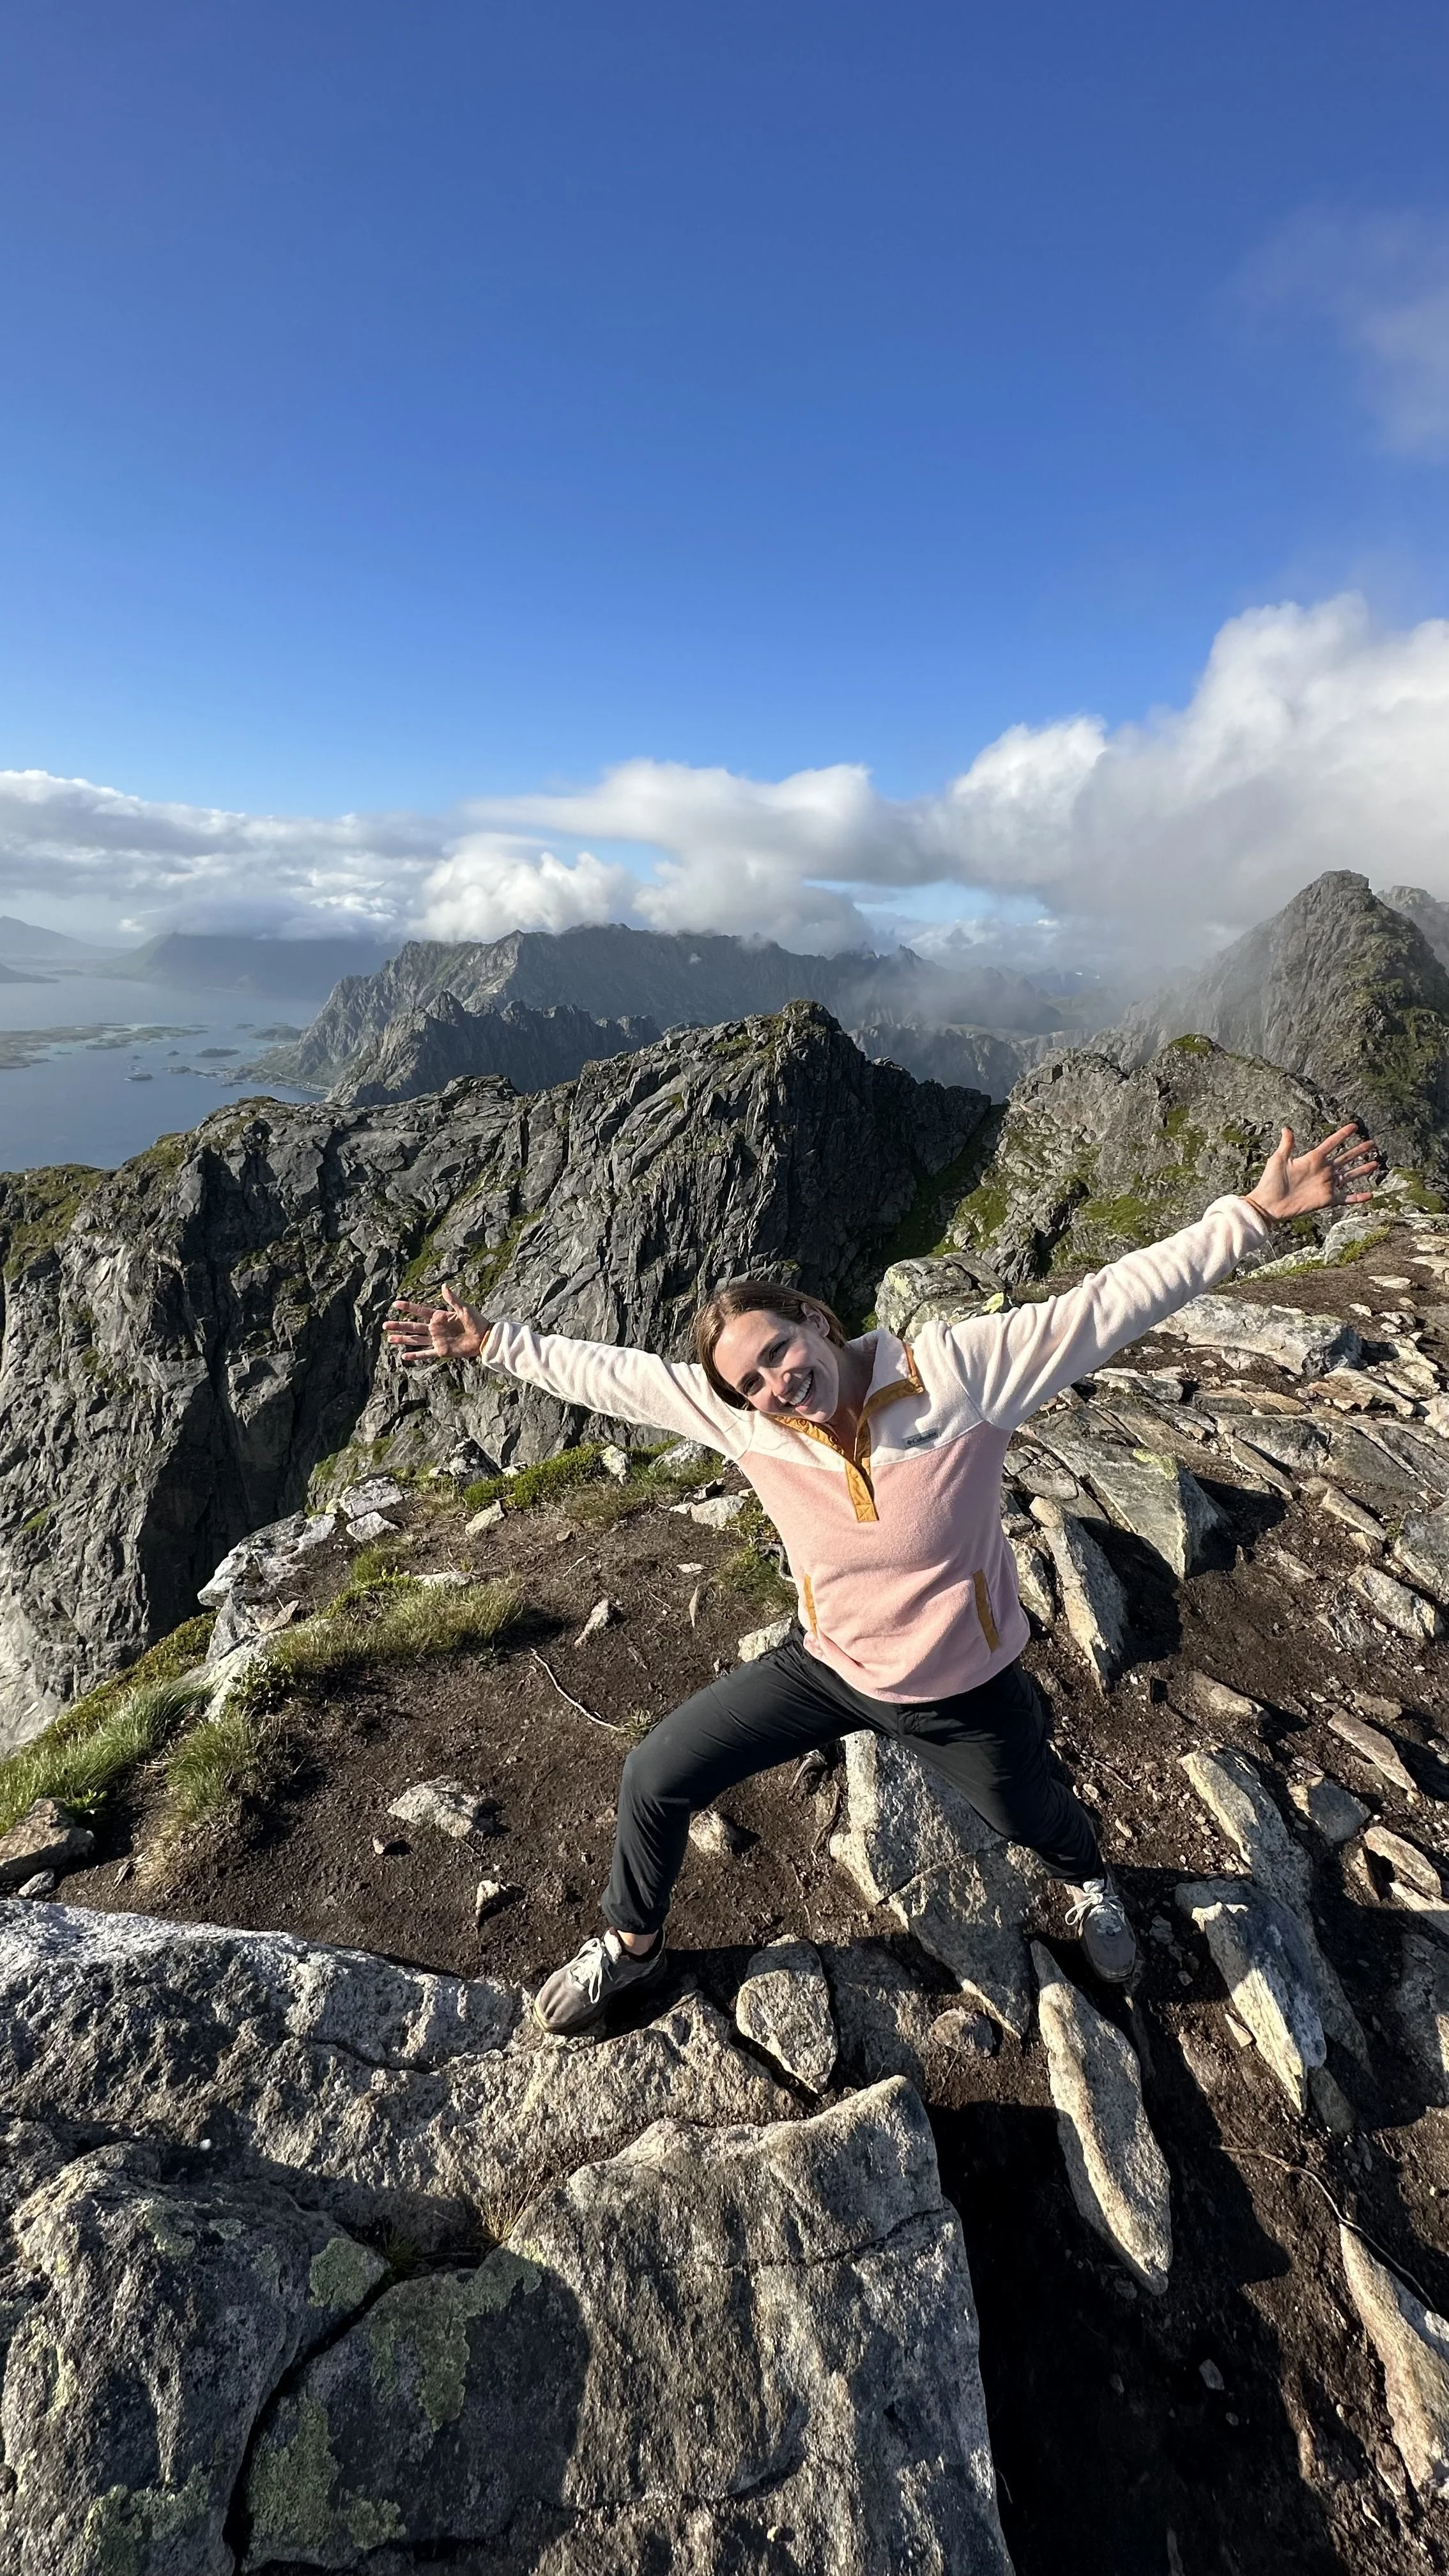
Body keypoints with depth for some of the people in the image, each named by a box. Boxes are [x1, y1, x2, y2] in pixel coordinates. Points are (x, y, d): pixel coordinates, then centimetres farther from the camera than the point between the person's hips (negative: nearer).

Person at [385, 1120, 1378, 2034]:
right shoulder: (741, 1416, -20)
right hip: (828, 1667, 2)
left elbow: (1110, 1302, -28)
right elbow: (612, 1373, -11)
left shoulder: (962, 1372, -29)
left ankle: (1091, 1882, 70)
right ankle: (631, 1947, 37)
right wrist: (492, 1343, -9)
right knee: (654, 1780, 2)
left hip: (965, 1690, -1)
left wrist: (1256, 1214, -30)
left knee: (1032, 1815, 27)